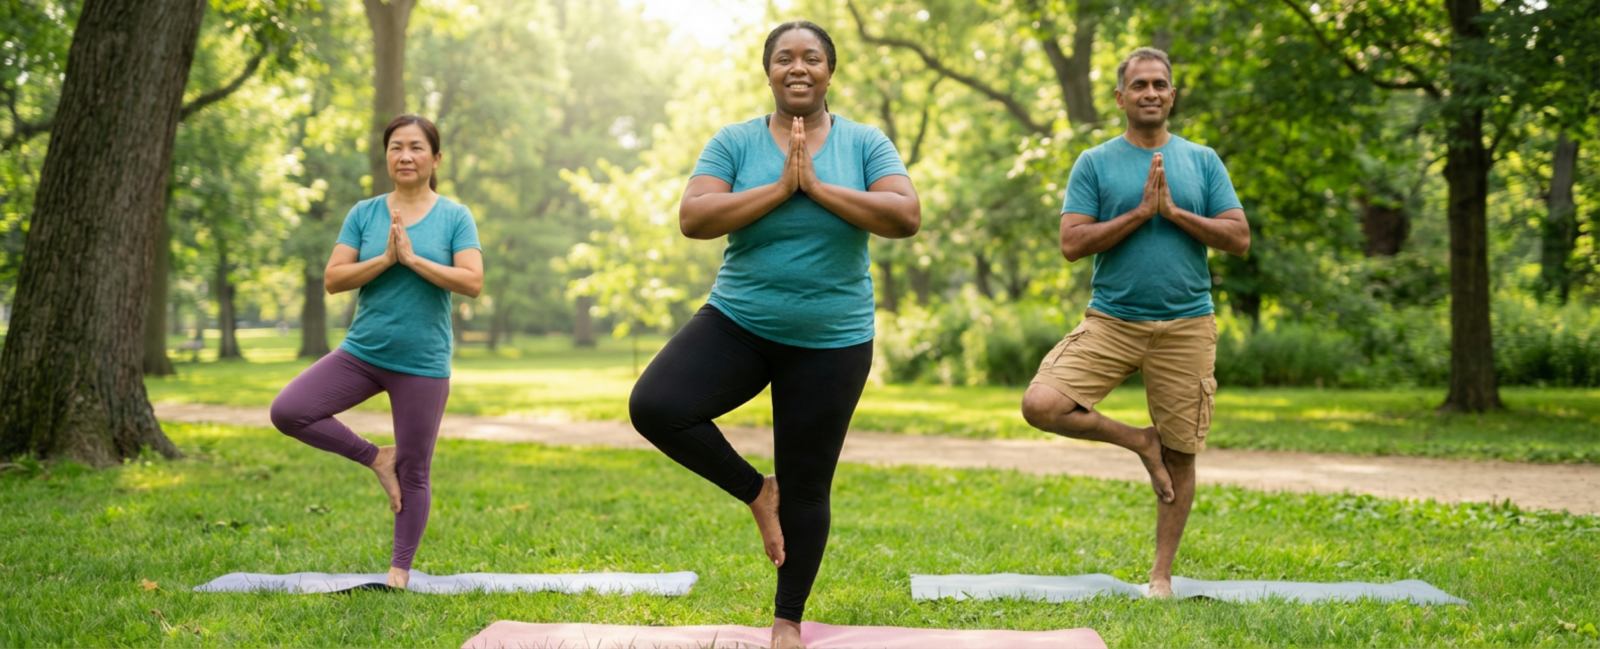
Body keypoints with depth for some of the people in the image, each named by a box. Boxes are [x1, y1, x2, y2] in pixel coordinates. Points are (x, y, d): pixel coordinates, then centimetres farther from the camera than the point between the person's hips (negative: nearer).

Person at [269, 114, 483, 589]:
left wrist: (413, 258, -17)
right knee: (287, 412, -14)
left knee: (413, 474, 4)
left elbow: (472, 282, -13)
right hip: (362, 353, 3)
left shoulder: (455, 218, -1)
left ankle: (399, 570, 20)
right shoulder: (364, 214, 5)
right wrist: (385, 259, -15)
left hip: (422, 365, -2)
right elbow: (333, 279, -2)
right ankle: (375, 458, 4)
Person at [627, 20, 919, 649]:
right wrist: (781, 187, -19)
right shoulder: (735, 141, -1)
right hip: (737, 324, 1)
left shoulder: (864, 143, -1)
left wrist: (817, 186, -19)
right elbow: (693, 219, -13)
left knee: (807, 490, 6)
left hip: (830, 343, -1)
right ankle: (758, 492, 2)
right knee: (654, 407, -22)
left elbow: (907, 217, -15)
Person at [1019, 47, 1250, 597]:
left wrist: (1174, 211, -9)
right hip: (1111, 320, 0)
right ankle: (1138, 442, 5)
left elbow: (1239, 238, 2)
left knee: (1181, 455, 4)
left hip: (1186, 325, 1)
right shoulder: (1095, 164, 4)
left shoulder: (1202, 161, 9)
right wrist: (1141, 211, -13)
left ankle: (1162, 573, 19)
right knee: (1041, 405, -19)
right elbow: (1073, 243, -6)